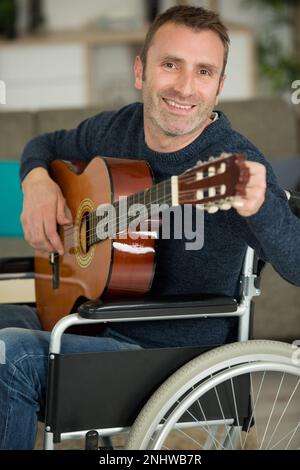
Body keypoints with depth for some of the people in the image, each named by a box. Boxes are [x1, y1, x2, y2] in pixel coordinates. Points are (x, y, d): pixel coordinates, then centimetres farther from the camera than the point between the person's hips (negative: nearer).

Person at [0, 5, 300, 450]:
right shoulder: (116, 129, 2)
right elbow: (46, 145, 22)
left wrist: (260, 205, -51)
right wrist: (37, 181, -1)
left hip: (173, 353, -7)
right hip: (93, 316, 7)